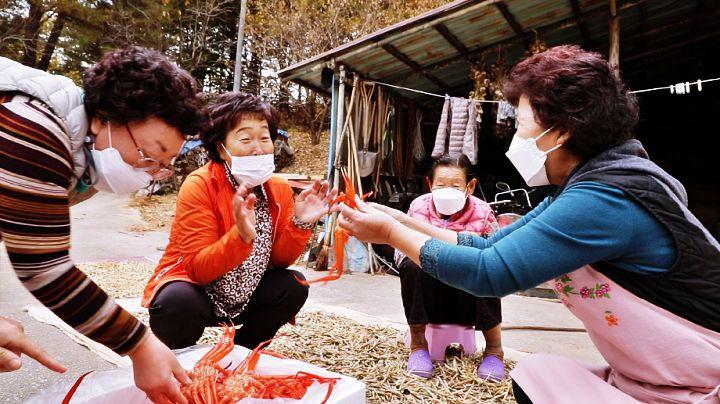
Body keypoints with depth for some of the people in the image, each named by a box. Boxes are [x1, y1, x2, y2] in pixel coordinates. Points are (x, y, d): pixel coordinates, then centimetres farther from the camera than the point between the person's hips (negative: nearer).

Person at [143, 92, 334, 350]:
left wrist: (300, 224, -23)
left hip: (240, 295, 5)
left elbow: (279, 259, -5)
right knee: (178, 301, -34)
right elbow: (198, 269, -25)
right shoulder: (199, 186, -22)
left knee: (294, 285, -17)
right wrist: (241, 235, -42)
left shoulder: (279, 188, -8)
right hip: (192, 287, -4)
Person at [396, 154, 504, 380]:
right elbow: (400, 253, -11)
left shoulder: (482, 213, -10)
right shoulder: (418, 207, -9)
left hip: (468, 298, 0)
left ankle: (494, 349, -7)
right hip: (428, 296, 1)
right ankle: (418, 345, -10)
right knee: (413, 266, -29)